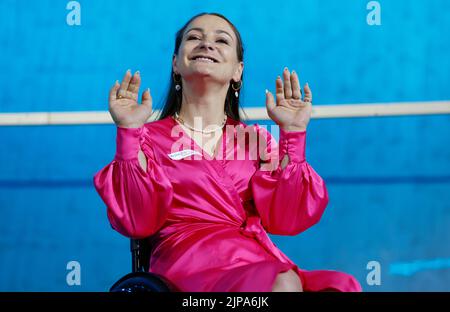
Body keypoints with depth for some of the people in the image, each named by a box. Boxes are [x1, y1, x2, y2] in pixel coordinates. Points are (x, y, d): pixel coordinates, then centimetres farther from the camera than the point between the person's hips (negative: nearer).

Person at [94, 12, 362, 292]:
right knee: (284, 284, -35)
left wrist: (293, 133, 5)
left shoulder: (256, 138, 21)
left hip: (264, 264, 4)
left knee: (342, 285, -29)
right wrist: (128, 133, -6)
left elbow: (285, 220, 5)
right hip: (192, 265, -4)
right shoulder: (149, 138, 14)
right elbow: (138, 222, -3)